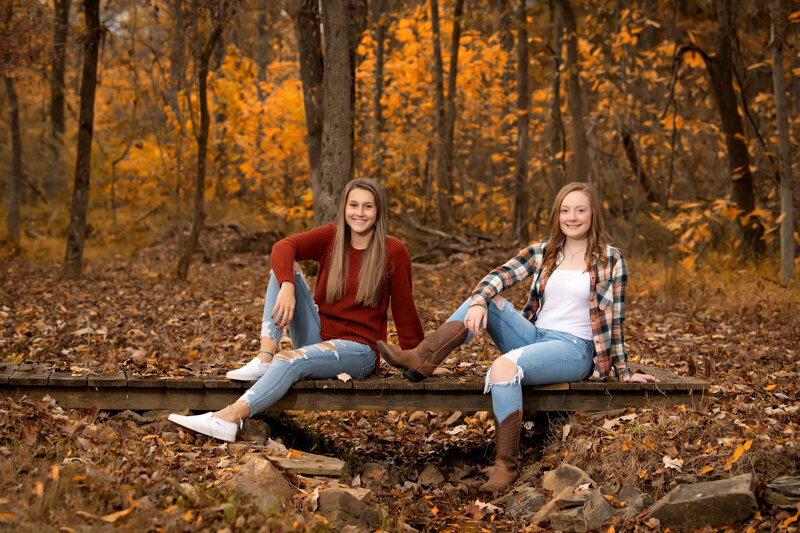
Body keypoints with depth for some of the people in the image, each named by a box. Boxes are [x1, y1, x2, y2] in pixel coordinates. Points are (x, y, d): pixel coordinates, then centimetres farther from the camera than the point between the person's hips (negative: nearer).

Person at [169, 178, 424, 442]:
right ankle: (265, 358, -25)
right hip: (317, 337, 5)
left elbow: (405, 312, -3)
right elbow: (283, 247, -15)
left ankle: (229, 418, -51)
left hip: (358, 349, -5)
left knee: (290, 360, -34)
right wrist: (287, 288, -34)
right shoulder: (330, 237, 3)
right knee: (283, 269, -10)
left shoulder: (393, 251, -6)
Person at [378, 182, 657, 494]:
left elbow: (614, 318, 4)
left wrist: (623, 372, 6)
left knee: (504, 367, -33)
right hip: (534, 336, 6)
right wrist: (478, 302, -24)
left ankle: (506, 465, -31)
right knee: (484, 299, -13)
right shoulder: (542, 252, 11)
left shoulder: (610, 260, 1)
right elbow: (499, 276, -4)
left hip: (574, 349, -5)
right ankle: (421, 360, -21)